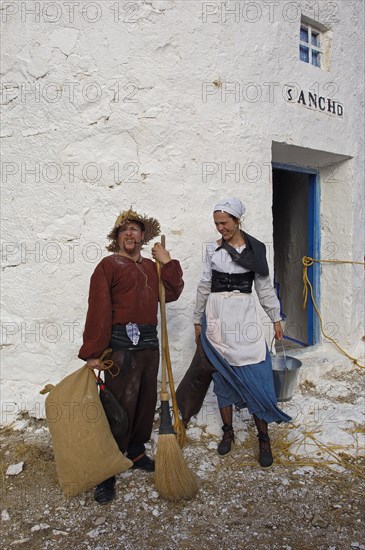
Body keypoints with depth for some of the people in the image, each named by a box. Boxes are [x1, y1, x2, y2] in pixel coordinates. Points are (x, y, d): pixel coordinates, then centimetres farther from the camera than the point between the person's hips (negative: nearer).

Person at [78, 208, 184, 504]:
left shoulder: (151, 266, 16)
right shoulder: (109, 265, -4)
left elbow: (172, 293, 10)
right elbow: (98, 310, -11)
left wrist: (168, 263, 2)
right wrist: (93, 352, -15)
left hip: (149, 343, 7)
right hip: (121, 344, -6)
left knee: (146, 402, 15)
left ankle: (136, 452, 34)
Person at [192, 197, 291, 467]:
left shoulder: (255, 249, 3)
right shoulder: (213, 249, 5)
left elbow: (264, 286, 8)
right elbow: (204, 286, 9)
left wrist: (276, 318, 9)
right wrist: (198, 321, 11)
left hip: (245, 315, -1)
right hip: (217, 316, 1)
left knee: (256, 377, -3)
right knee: (223, 375, 8)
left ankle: (264, 438, 11)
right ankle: (228, 432, 24)